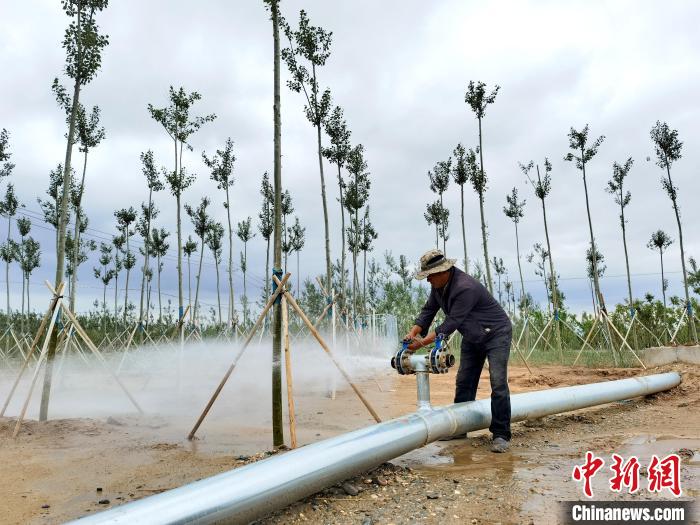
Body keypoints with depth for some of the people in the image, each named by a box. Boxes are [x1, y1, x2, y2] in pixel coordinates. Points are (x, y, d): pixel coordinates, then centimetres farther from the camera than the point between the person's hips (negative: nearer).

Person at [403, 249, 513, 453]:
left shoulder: (465, 288, -34)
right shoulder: (439, 285, -6)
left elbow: (451, 323, -32)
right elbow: (429, 310, 2)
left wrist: (423, 342, -30)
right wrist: (414, 332, -14)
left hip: (496, 333, -9)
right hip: (472, 337, 9)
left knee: (498, 383, -14)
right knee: (464, 382, 8)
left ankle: (501, 435, -6)